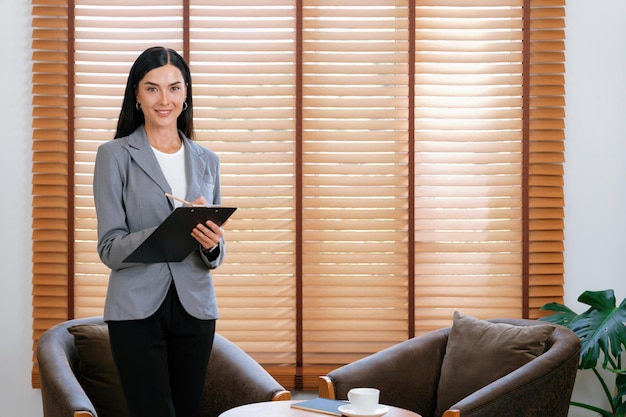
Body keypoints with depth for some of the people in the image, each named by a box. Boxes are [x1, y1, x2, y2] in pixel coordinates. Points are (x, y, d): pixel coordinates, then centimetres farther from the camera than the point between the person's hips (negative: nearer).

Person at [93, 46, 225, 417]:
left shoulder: (207, 161, 10)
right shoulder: (115, 155, -3)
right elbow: (110, 249, -9)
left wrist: (212, 244, -11)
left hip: (195, 309, 4)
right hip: (138, 310, -4)